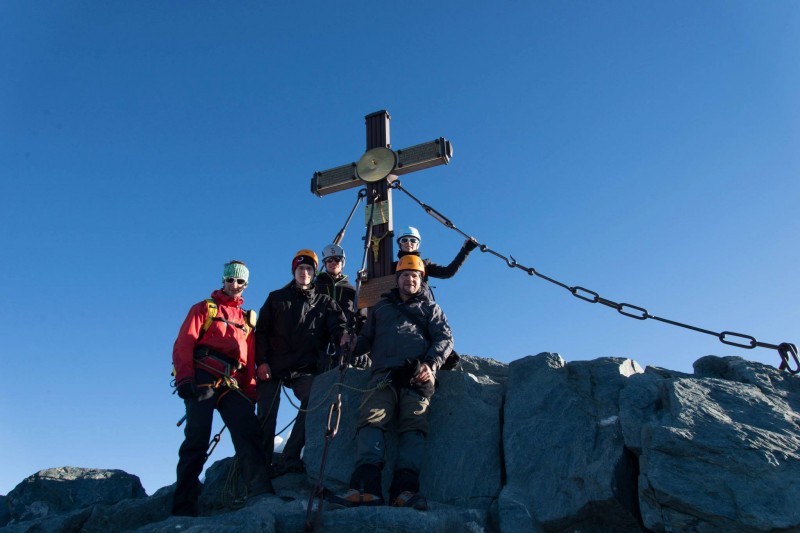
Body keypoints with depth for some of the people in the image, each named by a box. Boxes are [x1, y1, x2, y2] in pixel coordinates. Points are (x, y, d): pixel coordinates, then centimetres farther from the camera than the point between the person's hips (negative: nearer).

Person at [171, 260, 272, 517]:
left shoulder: (246, 320, 27)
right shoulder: (204, 308, 16)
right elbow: (184, 344, 3)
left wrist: (251, 392, 8)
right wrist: (184, 377, -12)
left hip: (232, 385, 4)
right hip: (203, 377, -3)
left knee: (249, 432, -14)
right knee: (197, 440, -9)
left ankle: (261, 492, -23)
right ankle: (184, 507, -4)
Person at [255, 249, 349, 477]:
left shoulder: (324, 303, 14)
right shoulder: (276, 298, 15)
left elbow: (337, 324, -4)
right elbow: (262, 331, 8)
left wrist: (342, 335, -29)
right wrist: (261, 361, -6)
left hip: (305, 368, 0)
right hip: (272, 367, 1)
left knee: (313, 402, -23)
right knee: (266, 415, 1)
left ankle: (288, 458, -17)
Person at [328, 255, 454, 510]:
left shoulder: (430, 308, 27)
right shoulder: (381, 307, 33)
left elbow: (445, 338, 12)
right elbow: (366, 338, 28)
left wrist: (431, 364, -8)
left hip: (417, 374, -1)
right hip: (384, 373, 1)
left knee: (414, 425, -21)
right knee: (371, 420, -23)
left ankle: (406, 489, -31)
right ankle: (366, 487, -36)